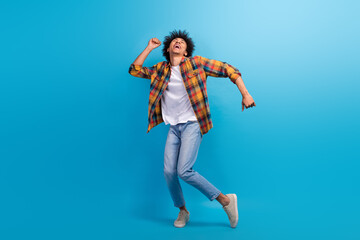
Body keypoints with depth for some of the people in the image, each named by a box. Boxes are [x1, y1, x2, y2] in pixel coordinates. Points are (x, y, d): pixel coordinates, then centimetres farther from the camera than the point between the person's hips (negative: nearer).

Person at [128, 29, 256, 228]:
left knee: (184, 171, -17)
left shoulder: (196, 63, 0)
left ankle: (226, 200, 0)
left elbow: (228, 70, 0)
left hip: (192, 124, -5)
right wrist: (149, 48, 13)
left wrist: (245, 94, -8)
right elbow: (135, 70, 15)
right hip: (174, 127, 5)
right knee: (169, 171, -2)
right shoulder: (160, 70, 13)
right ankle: (182, 210, 23)